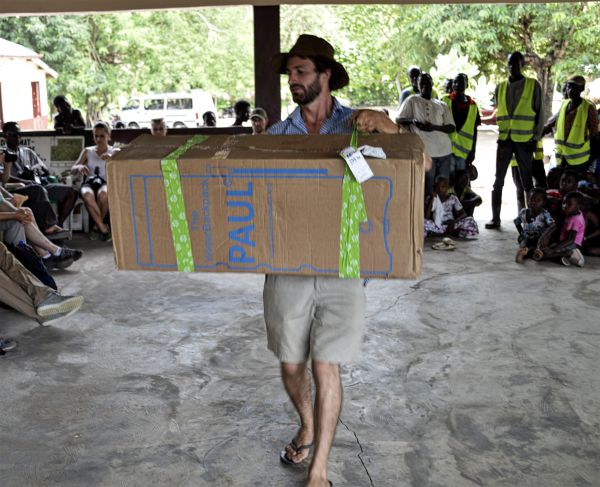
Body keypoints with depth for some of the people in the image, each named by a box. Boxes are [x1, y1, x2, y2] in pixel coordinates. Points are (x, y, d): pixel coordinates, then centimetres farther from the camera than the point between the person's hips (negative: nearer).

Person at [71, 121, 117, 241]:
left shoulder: (115, 152, 15)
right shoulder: (87, 151, 19)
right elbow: (73, 169, 12)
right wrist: (79, 167, -14)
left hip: (107, 183, -1)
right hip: (89, 183, 1)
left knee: (103, 194, -40)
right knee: (87, 195, -38)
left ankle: (97, 225, -16)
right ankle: (103, 228, -27)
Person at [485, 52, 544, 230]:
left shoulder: (533, 85, 2)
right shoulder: (500, 87, 11)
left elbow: (539, 113, 1)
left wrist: (536, 137, -5)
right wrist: (502, 133, 8)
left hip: (524, 140, -3)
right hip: (504, 140, 3)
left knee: (527, 181, 2)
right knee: (498, 180, 1)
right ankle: (495, 218, 5)